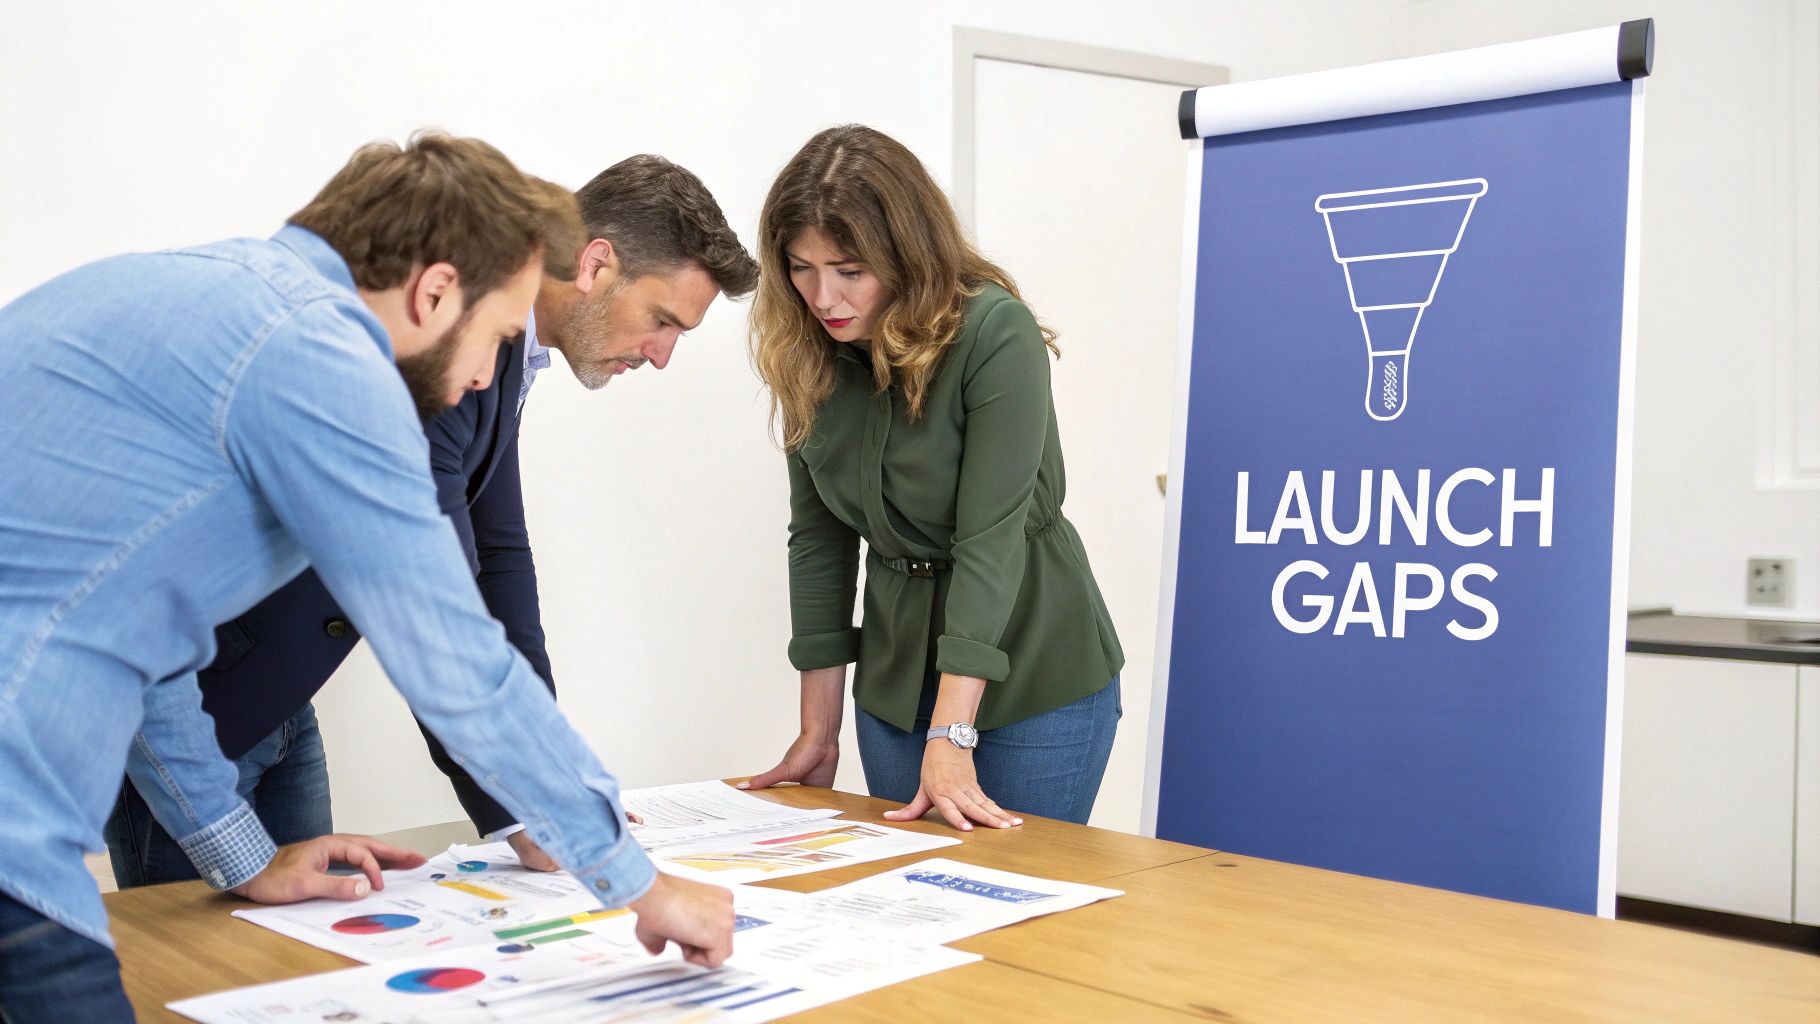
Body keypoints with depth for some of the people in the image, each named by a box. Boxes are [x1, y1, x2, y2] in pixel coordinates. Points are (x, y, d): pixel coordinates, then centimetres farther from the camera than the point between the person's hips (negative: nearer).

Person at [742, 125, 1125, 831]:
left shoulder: (996, 335, -20)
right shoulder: (809, 358, -3)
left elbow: (991, 536, -25)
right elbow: (818, 538, 2)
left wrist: (950, 739, -29)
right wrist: (819, 732, 3)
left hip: (1032, 674, -5)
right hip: (897, 674, 5)